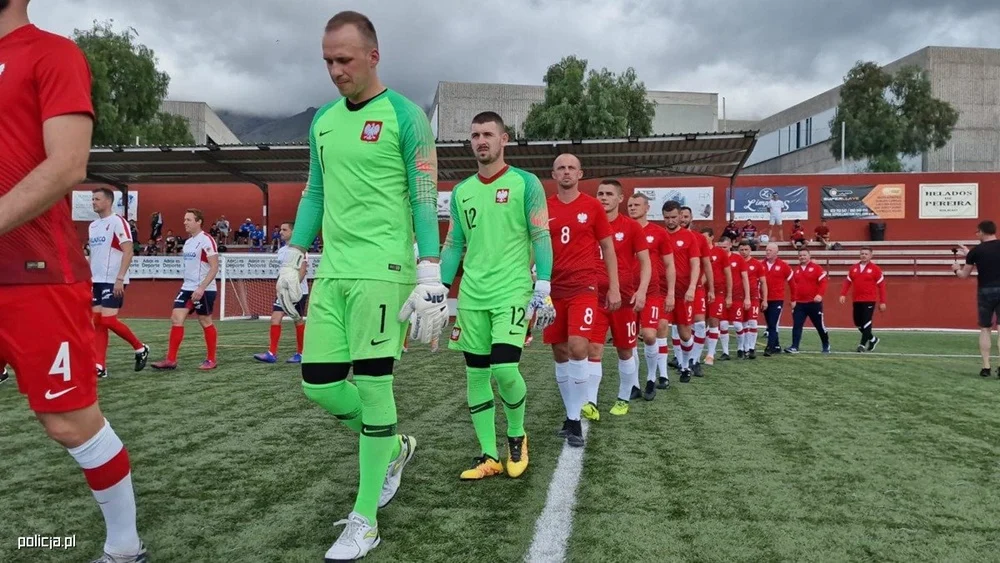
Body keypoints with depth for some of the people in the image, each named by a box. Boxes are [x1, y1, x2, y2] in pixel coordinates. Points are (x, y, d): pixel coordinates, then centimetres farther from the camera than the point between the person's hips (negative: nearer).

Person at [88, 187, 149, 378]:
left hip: (113, 281, -8)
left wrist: (120, 278, -21)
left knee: (108, 321, -12)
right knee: (98, 322, 3)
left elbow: (128, 251, -15)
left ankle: (140, 348, 8)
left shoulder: (117, 222, -9)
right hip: (97, 281, 8)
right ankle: (100, 366, 4)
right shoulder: (92, 226, 15)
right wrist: (88, 279, 15)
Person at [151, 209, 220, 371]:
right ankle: (171, 360, 0)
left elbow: (214, 267, -18)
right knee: (176, 319, -2)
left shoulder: (206, 240, -13)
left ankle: (211, 360, 14)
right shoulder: (188, 242, 13)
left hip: (204, 290, -8)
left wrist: (201, 288, -24)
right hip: (187, 288, 8)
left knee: (205, 322, 1)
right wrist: (189, 286, 19)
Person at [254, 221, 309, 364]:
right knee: (275, 317, -6)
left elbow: (302, 269, -15)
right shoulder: (281, 250, 13)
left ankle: (300, 353, 14)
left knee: (298, 321, 2)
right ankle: (272, 353, -9)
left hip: (298, 290, -7)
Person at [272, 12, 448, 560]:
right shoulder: (322, 120, 15)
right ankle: (393, 446, 31)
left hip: (382, 270, -6)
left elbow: (425, 202, -8)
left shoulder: (404, 116, -4)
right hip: (331, 271, 7)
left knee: (372, 385, -4)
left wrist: (430, 280, -15)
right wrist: (292, 260, 16)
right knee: (318, 384, 4)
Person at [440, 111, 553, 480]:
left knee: (504, 368, -15)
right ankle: (489, 456, 15)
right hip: (471, 296, 5)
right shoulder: (461, 191, 13)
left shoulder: (526, 183, -1)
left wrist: (543, 290, -13)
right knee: (476, 374, 5)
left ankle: (517, 436, 14)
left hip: (513, 292, -5)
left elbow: (540, 238, -4)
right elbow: (453, 245, 16)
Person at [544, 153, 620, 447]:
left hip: (584, 288, -3)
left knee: (577, 348, -16)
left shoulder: (593, 207, 2)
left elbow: (608, 249, 6)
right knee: (560, 353, 7)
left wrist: (614, 288, 2)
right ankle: (571, 415, 21)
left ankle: (575, 419, -5)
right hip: (553, 289, 3)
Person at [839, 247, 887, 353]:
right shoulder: (854, 268, 10)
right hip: (857, 300, 5)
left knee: (866, 322, -9)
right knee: (858, 322, 9)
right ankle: (872, 339, 29)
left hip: (869, 301, -5)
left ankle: (863, 344, -2)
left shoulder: (875, 268, -4)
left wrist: (882, 302, -5)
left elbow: (881, 285, -3)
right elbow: (847, 282, 10)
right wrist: (843, 294, -5)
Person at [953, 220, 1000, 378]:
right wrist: (969, 254, 33)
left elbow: (964, 275, 6)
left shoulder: (976, 251, -3)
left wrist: (956, 269, 28)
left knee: (985, 329, 10)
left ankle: (986, 367, 9)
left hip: (986, 291, -1)